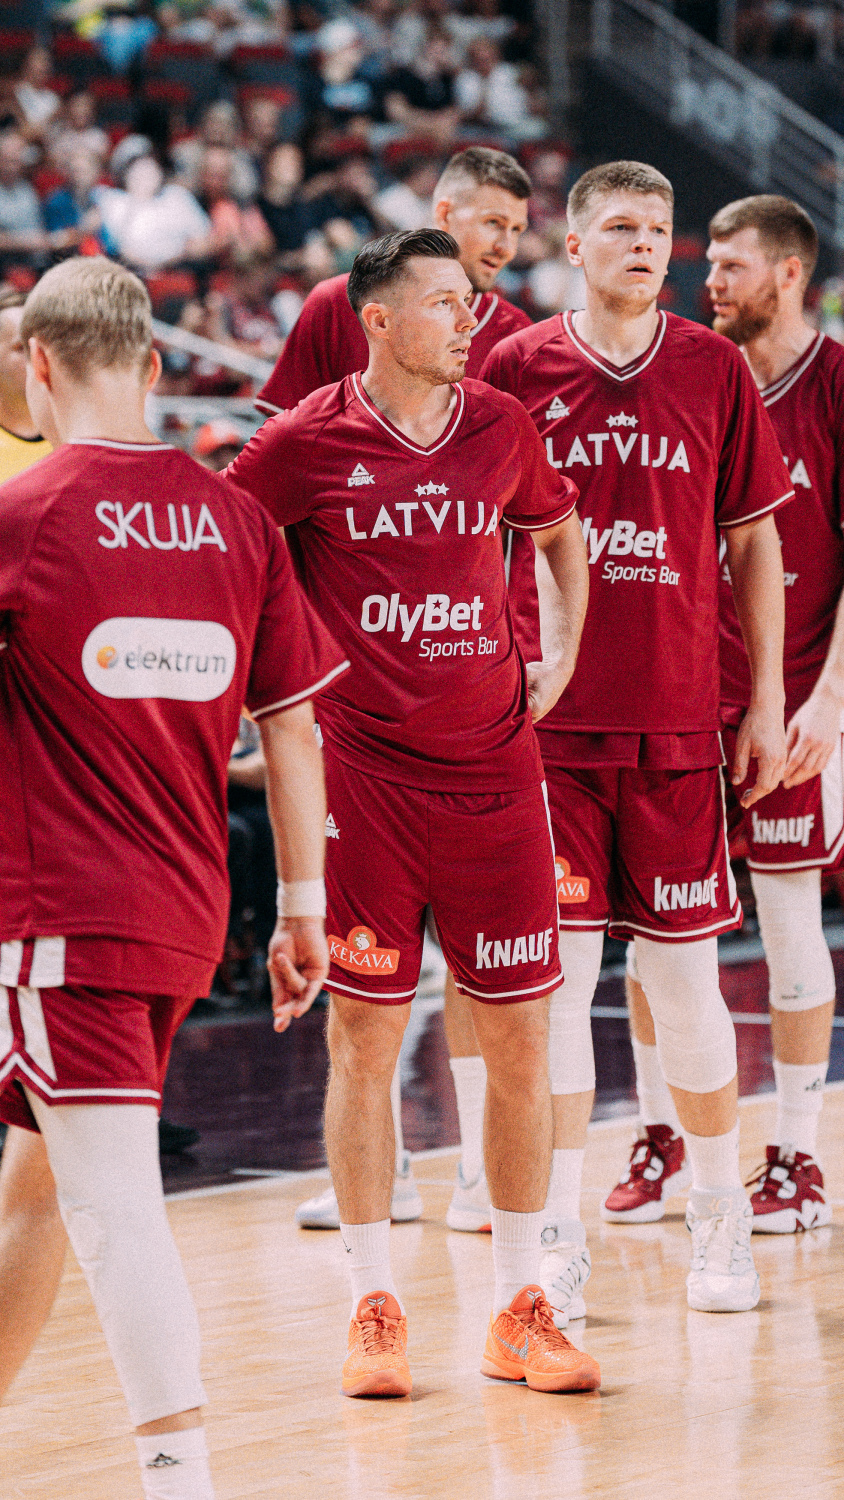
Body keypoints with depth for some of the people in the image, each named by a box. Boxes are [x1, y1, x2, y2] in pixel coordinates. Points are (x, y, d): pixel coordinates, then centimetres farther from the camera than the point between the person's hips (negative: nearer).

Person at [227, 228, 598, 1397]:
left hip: (495, 767, 3)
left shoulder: (500, 427, 6)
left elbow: (560, 529, 25)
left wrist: (561, 653, 15)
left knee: (519, 1038, 3)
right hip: (363, 769, -3)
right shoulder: (309, 442, -5)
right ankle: (374, 1310, 11)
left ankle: (519, 1311, 12)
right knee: (364, 1038, 0)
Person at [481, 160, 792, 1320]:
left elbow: (753, 540, 10)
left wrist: (767, 701, 5)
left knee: (685, 975, 5)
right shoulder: (518, 368, 2)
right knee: (556, 971, -1)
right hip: (548, 722, -1)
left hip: (677, 722, 1)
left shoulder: (714, 369, 6)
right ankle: (558, 1238, 7)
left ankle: (720, 1220, 19)